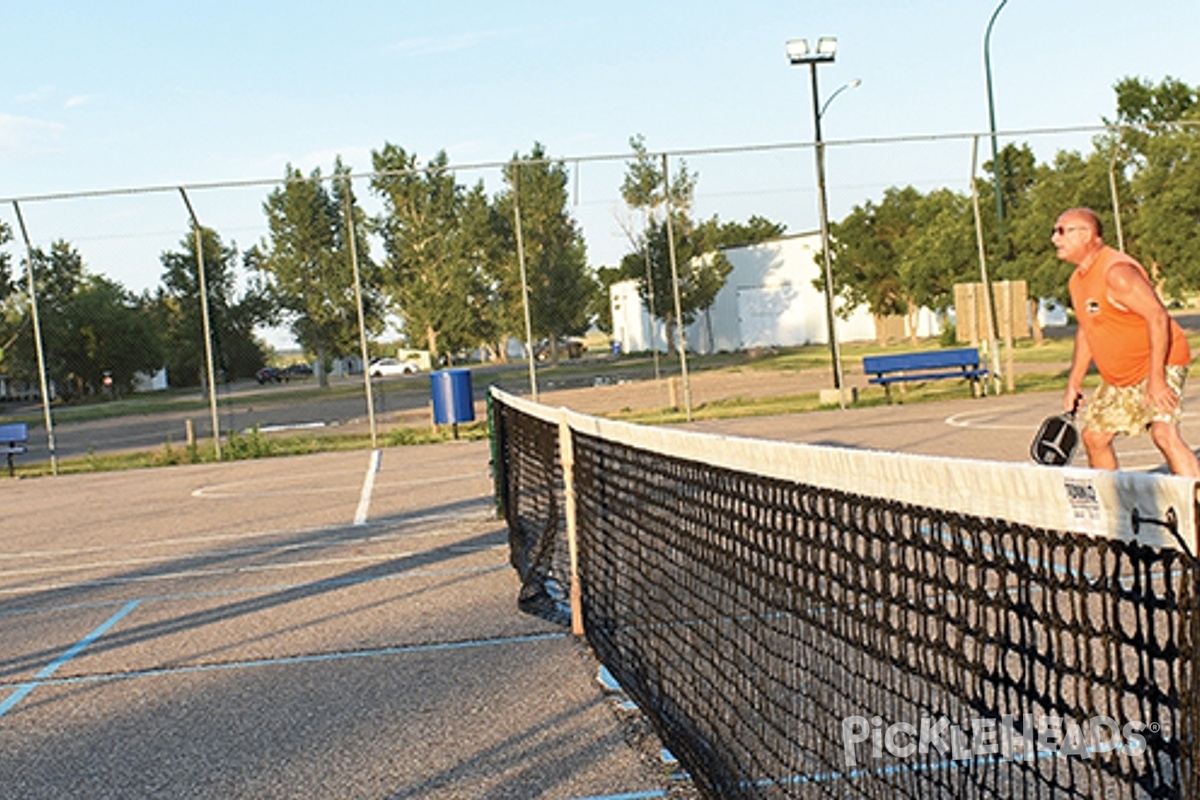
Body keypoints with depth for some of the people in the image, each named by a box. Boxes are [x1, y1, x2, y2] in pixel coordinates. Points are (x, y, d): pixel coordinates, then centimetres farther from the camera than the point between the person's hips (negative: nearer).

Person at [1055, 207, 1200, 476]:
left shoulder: (1116, 271, -22)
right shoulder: (1079, 278, 8)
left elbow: (1157, 317, -27)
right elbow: (1086, 330, 19)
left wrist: (1156, 379, -30)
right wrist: (1074, 383, 15)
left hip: (1160, 363, -10)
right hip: (1118, 378, 10)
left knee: (1164, 434, -26)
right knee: (1094, 436, 12)